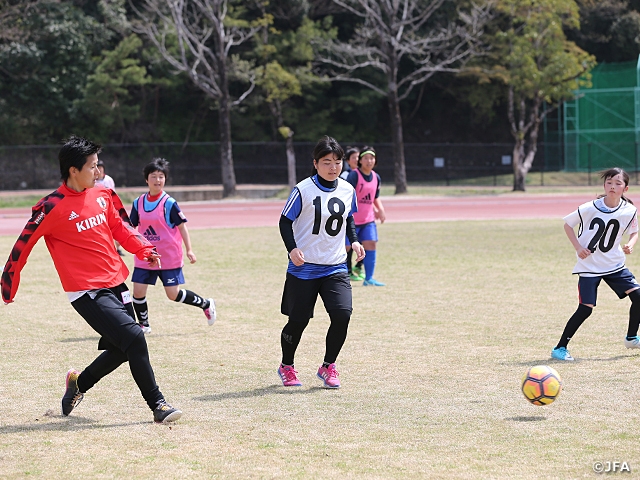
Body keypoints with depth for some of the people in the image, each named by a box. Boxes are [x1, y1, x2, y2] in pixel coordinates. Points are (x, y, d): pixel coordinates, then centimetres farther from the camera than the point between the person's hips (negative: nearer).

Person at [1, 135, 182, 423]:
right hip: (87, 293, -8)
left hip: (116, 284, 8)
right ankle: (157, 405, -9)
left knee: (121, 350, 12)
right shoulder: (53, 207, -13)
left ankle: (79, 383, 37)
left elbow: (119, 228, 20)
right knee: (133, 337, -18)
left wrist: (143, 249, 3)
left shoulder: (103, 196, 8)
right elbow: (24, 244, -5)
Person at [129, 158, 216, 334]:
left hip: (169, 257, -4)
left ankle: (206, 304, 21)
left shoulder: (169, 203, -9)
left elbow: (182, 226, -6)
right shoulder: (138, 203, 3)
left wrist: (189, 250, -9)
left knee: (174, 294, -3)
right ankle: (144, 325, 16)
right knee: (138, 292, -4)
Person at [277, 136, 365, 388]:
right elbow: (285, 222, -6)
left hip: (335, 267, 3)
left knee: (342, 315, -14)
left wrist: (354, 241, 3)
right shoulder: (303, 190, -11)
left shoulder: (347, 190, 4)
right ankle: (286, 367, 28)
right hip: (304, 267, -3)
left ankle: (328, 367, 6)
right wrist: (292, 248, -20)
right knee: (298, 320, 2)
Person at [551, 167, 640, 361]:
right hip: (589, 265, -4)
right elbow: (568, 224, -2)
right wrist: (578, 247, -12)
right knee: (585, 309, -12)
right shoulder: (589, 209, -17)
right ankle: (560, 348, 0)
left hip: (615, 264, 4)